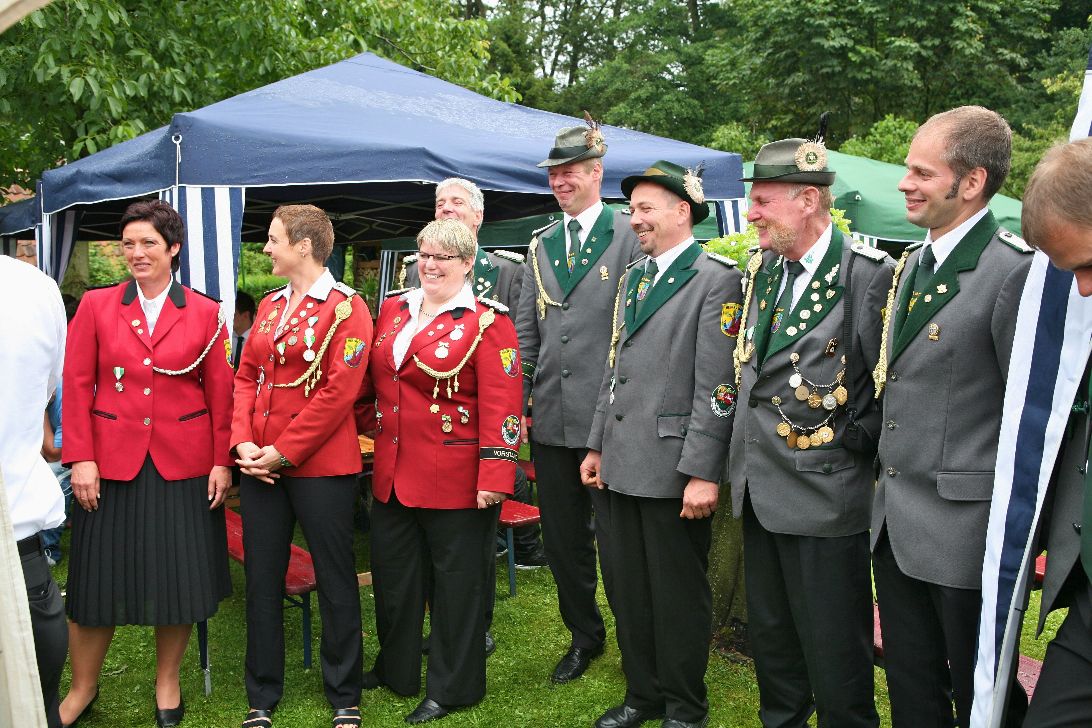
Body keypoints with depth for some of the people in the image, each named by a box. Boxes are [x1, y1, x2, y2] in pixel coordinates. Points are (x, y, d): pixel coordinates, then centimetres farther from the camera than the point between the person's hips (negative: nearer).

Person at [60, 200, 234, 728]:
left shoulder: (204, 312, 2)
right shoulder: (96, 306, 3)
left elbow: (221, 392, 0)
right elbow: (76, 385, 0)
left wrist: (221, 461, -5)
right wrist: (80, 458, -7)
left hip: (183, 463, 0)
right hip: (112, 461, 0)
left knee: (179, 575, 7)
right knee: (99, 576, 8)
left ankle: (167, 683, 26)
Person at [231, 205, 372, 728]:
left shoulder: (346, 307, -8)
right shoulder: (269, 306, 13)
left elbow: (339, 391, -15)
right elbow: (246, 377, 11)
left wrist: (285, 452, -16)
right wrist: (244, 442, -5)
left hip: (320, 465, -6)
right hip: (260, 463, 7)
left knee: (335, 578, 5)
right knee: (262, 579, 11)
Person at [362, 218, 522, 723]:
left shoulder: (487, 322, -10)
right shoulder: (393, 309, 9)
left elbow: (500, 405, -15)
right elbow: (373, 380, 17)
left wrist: (495, 477, -20)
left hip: (454, 479, -6)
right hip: (392, 472, 7)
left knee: (456, 580, 8)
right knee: (392, 572, 18)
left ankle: (452, 686, 23)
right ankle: (396, 668, 39)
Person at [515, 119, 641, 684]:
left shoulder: (629, 236, -4)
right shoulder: (541, 245, 13)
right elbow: (525, 333, 12)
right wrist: (516, 405, 4)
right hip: (551, 419, 6)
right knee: (563, 539, 15)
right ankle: (584, 636, 35)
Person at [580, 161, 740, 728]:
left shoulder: (716, 280, -8)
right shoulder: (632, 279, 16)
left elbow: (717, 386, -14)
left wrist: (704, 472, -18)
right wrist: (598, 446, 16)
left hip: (675, 468, -7)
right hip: (624, 464, 7)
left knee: (679, 595, 5)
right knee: (629, 590, 15)